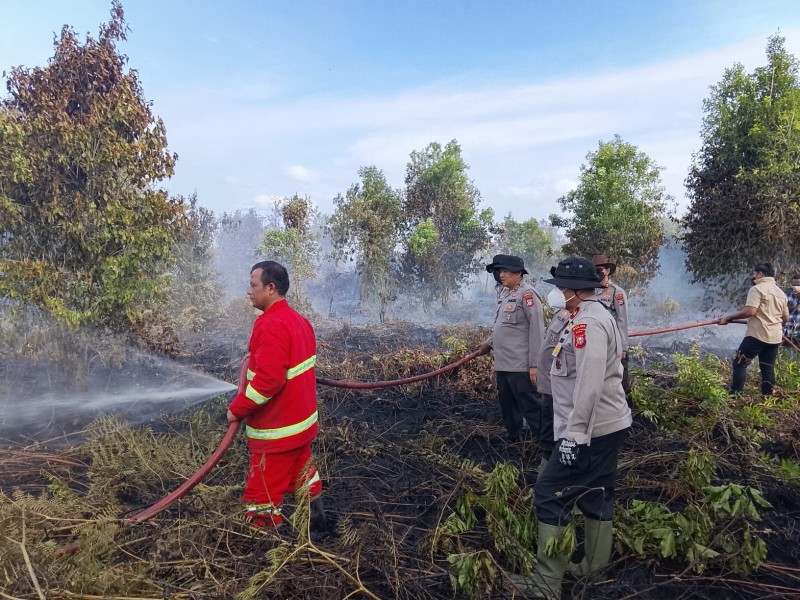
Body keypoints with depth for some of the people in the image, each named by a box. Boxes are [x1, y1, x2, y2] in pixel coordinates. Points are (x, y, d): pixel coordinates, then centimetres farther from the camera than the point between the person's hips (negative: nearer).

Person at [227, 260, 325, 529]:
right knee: (301, 474, 26)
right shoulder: (298, 319, 6)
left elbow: (268, 381, -31)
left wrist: (237, 409, -18)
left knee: (262, 494, 3)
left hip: (277, 430, -10)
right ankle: (315, 517, 42)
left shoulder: (271, 326, -25)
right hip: (301, 421, 10)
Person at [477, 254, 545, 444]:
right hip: (503, 363, 9)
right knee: (507, 406, 20)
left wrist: (534, 364, -19)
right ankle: (512, 441, 36)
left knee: (531, 406, -1)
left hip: (520, 365, -9)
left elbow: (536, 330, -18)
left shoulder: (527, 293, -15)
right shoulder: (503, 292, 12)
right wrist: (489, 343, 22)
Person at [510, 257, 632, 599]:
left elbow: (589, 385, -27)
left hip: (590, 431, -11)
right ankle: (594, 569, 30)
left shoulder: (587, 323, -20)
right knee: (595, 496, 17)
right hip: (607, 425, 11)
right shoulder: (595, 317, 14)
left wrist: (573, 434, -23)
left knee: (550, 497, -3)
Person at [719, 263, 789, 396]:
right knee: (768, 369, 11)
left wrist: (728, 318, -14)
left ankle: (735, 395, -7)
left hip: (757, 335, -8)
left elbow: (749, 311, -21)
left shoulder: (757, 289, -8)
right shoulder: (781, 292, 17)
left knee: (740, 364, -3)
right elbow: (785, 318, 20)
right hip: (775, 337, 8)